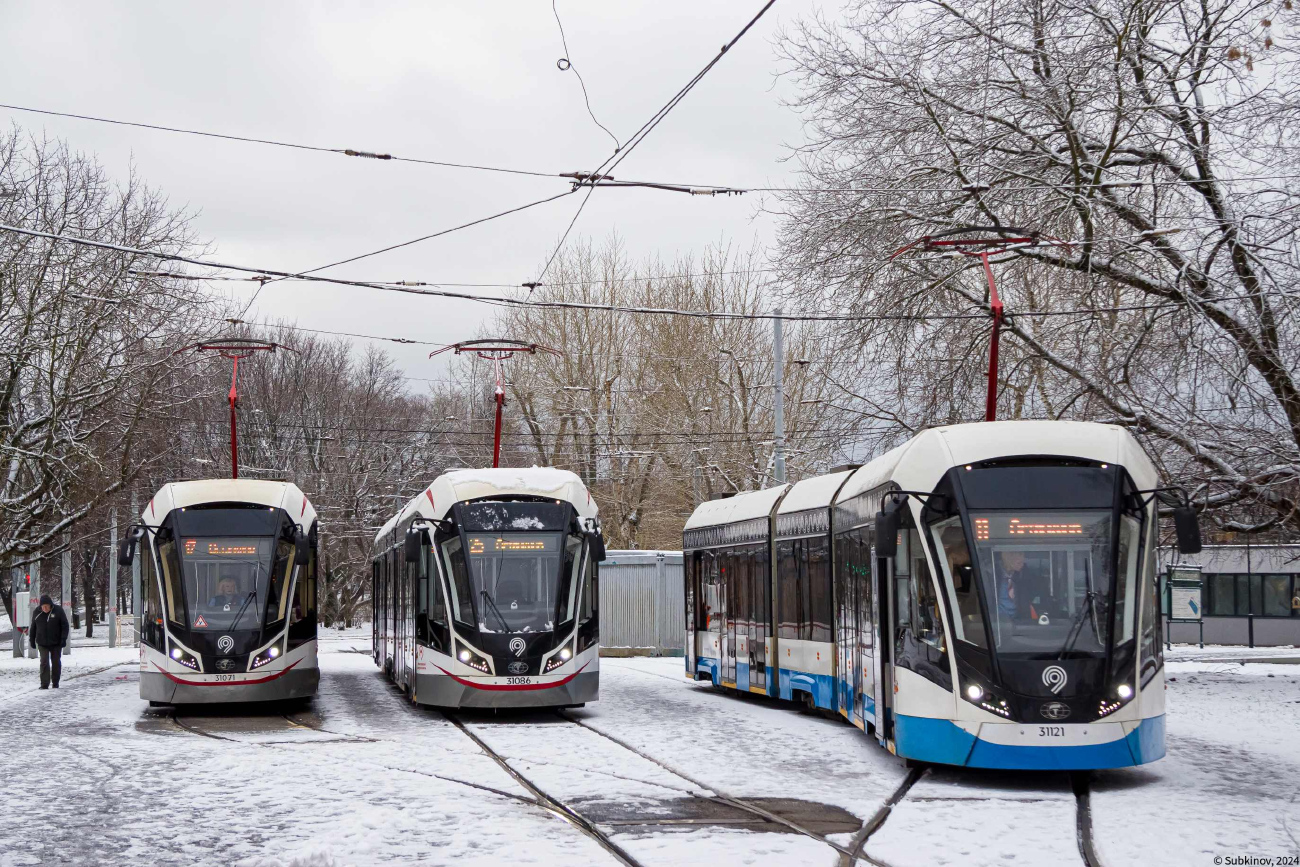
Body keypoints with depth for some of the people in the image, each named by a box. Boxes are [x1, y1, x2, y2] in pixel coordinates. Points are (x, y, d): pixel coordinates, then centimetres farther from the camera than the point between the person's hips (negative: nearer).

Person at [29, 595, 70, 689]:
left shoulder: (58, 610, -9)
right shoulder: (37, 613, -2)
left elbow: (65, 626, -6)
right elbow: (33, 627, 10)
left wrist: (63, 638, -13)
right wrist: (32, 639, 11)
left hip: (56, 643, -1)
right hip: (42, 643, 1)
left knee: (56, 662, 7)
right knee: (44, 662, -8)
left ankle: (55, 683, 19)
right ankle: (44, 684, -9)